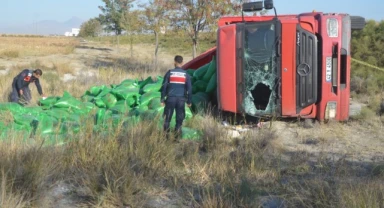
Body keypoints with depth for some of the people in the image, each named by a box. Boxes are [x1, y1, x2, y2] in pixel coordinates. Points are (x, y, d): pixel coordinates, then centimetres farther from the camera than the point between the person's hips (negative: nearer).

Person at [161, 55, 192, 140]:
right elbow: (189, 88, 3)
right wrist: (189, 101, 10)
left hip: (170, 98, -1)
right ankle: (177, 136, 5)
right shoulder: (186, 74, 3)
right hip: (181, 99, 1)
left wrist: (162, 99, 5)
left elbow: (164, 86, 0)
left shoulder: (169, 73, 0)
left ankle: (166, 135, 5)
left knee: (167, 118, 7)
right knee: (179, 119, 6)